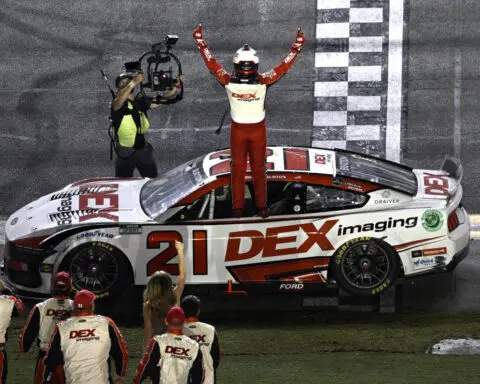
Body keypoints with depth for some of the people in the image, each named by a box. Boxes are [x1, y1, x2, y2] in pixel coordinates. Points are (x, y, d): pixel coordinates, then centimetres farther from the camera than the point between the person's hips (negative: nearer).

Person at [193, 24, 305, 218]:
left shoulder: (262, 81, -10)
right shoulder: (228, 81, -9)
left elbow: (283, 67, -6)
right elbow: (212, 64, -2)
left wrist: (297, 47, -8)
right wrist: (201, 42, 0)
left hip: (258, 129, 0)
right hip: (237, 129, 0)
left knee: (258, 169, 8)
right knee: (238, 169, 5)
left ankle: (262, 205, 17)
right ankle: (237, 207, 12)